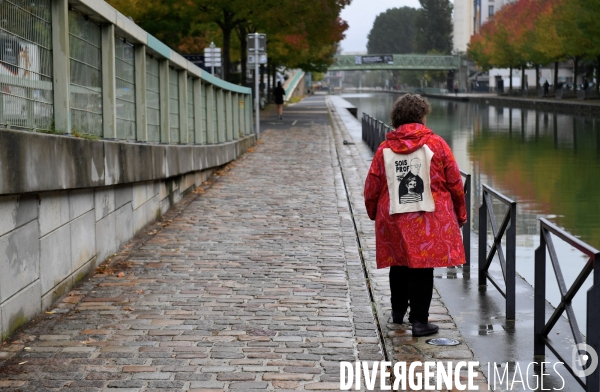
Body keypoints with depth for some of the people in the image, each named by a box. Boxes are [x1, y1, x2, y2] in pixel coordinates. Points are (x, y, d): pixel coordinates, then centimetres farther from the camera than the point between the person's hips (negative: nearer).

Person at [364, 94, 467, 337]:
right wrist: (460, 214, 13)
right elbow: (455, 183, 0)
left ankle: (398, 311, 33)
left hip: (393, 219, 3)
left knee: (399, 265, 19)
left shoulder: (385, 149, 1)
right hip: (429, 221, -3)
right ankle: (420, 320, 0)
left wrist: (374, 214, 24)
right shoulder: (435, 144, -4)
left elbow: (372, 188, 6)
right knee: (422, 268, 0)